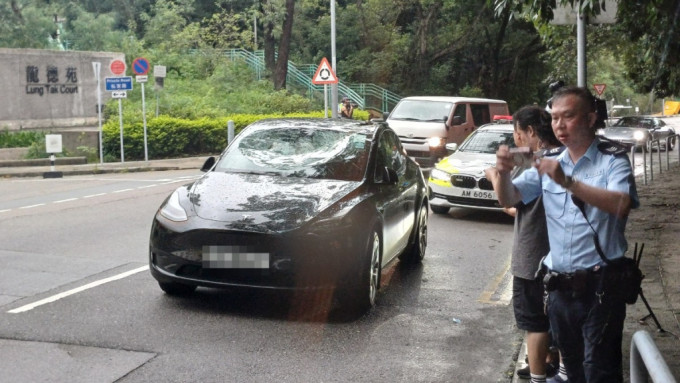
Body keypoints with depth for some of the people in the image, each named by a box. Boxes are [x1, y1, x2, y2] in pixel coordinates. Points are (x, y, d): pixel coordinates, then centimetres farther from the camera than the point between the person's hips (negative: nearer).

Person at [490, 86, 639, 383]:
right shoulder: (549, 164, 10)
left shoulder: (613, 160, -5)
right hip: (559, 287, 5)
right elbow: (509, 198, 0)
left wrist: (567, 182, -32)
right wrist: (503, 173, -21)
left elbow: (621, 205, -23)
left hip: (600, 285, -5)